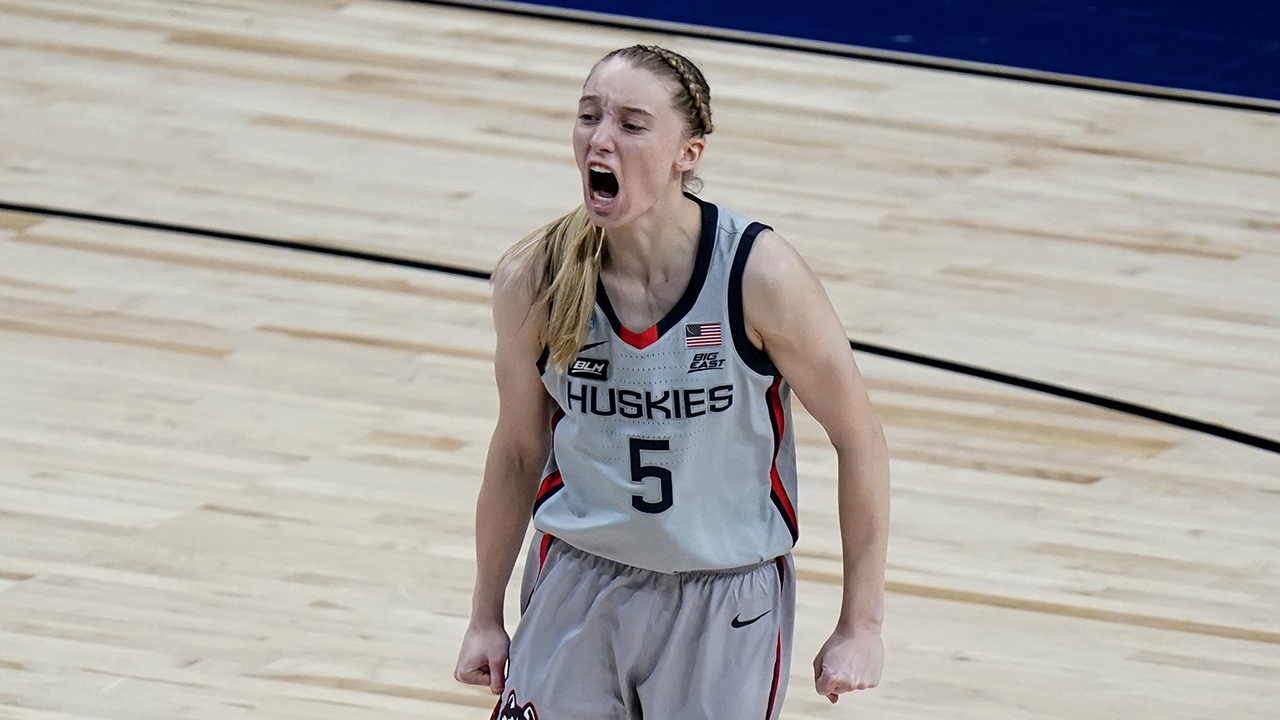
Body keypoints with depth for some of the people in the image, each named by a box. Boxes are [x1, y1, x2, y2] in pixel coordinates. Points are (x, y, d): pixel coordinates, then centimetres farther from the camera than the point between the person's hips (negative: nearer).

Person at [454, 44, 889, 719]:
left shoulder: (761, 276, -19)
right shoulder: (532, 278, -11)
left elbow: (859, 440, -8)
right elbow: (518, 450, 5)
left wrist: (860, 625, -6)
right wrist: (485, 616, 11)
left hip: (726, 608, -2)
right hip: (577, 590, 2)